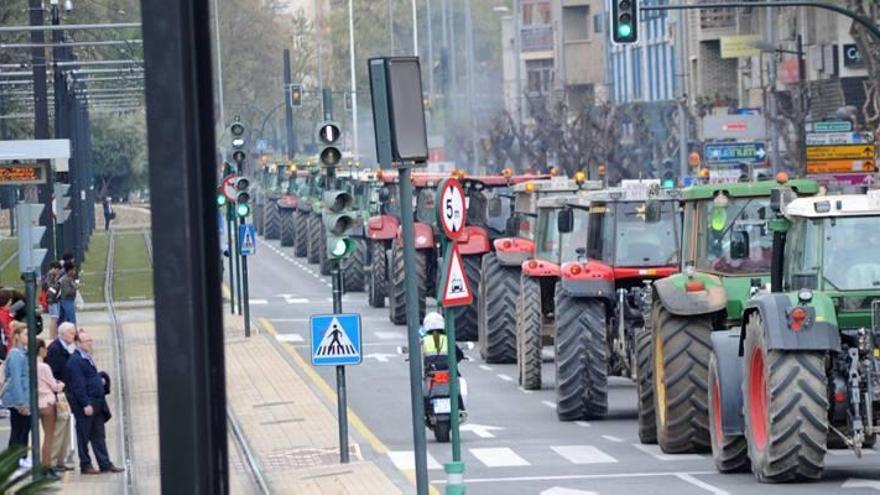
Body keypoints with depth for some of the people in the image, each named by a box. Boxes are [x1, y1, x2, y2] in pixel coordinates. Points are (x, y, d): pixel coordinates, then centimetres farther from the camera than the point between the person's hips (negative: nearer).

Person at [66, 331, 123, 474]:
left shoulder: (87, 358, 15)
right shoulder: (75, 360, -15)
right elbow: (78, 385, -19)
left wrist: (100, 380, 9)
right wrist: (86, 404, -22)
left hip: (96, 404, 9)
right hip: (84, 404, -9)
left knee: (99, 435, 10)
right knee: (84, 436, 1)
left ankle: (105, 464, 13)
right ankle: (85, 465, 8)